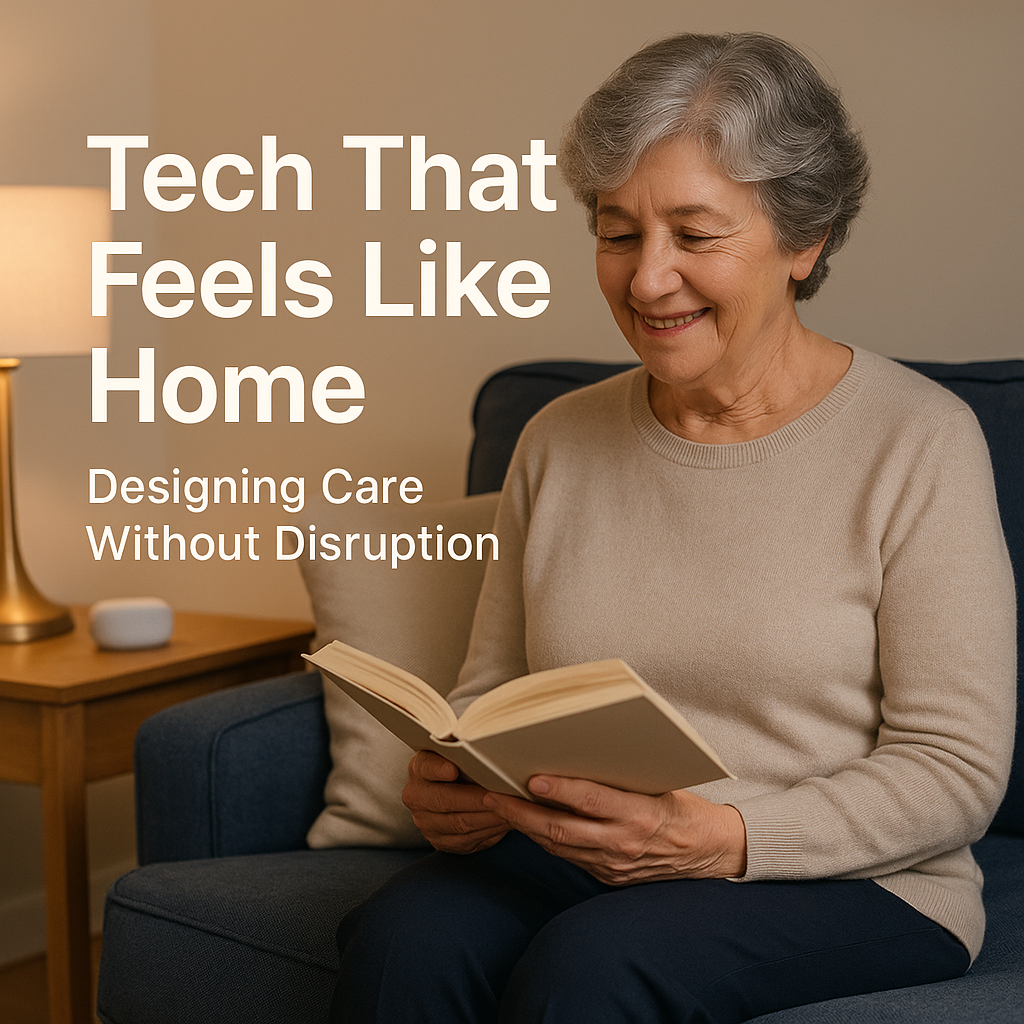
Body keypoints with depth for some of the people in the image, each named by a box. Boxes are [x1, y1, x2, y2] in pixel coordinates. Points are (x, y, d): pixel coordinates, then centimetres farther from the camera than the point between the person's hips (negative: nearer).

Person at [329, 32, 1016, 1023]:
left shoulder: (918, 441, -6)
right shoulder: (558, 441, 9)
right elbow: (491, 684, 14)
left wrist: (719, 837, -22)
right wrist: (453, 776, -10)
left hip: (847, 881, -3)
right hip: (570, 861, 4)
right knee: (402, 939, -28)